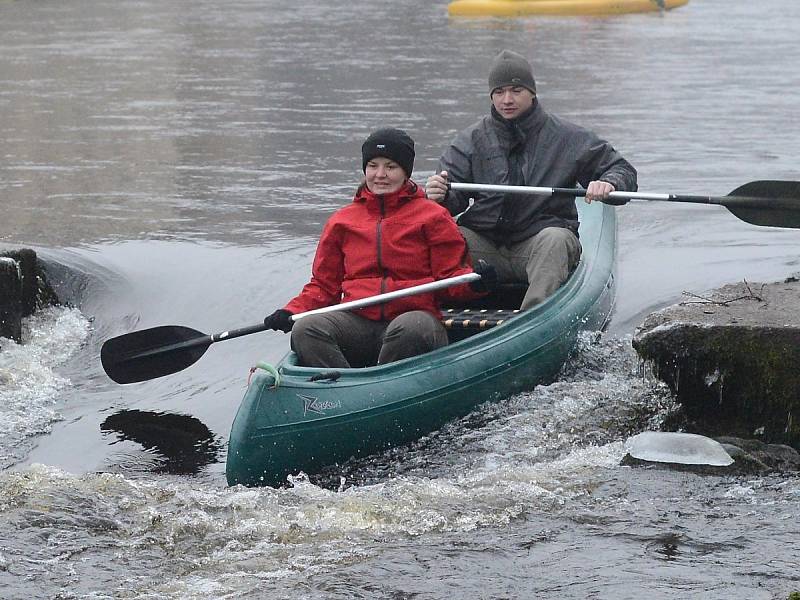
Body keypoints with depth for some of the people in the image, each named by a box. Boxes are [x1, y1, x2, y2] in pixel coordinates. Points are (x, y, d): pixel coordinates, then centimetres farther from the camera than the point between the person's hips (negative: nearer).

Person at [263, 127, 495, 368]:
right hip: (355, 320, 3)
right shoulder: (341, 221, 22)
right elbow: (324, 284, 22)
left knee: (410, 329, -39)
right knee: (305, 330, -27)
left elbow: (450, 278, 7)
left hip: (415, 314, -3)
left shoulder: (433, 217, 12)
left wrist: (473, 282, -16)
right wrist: (291, 312, 4)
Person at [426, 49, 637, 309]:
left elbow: (622, 170, 8)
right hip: (485, 245, 2)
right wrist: (441, 196, -24)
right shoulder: (472, 139, 9)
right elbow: (454, 198, 2)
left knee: (554, 239, -35)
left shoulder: (565, 137, 5)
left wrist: (609, 184, -17)